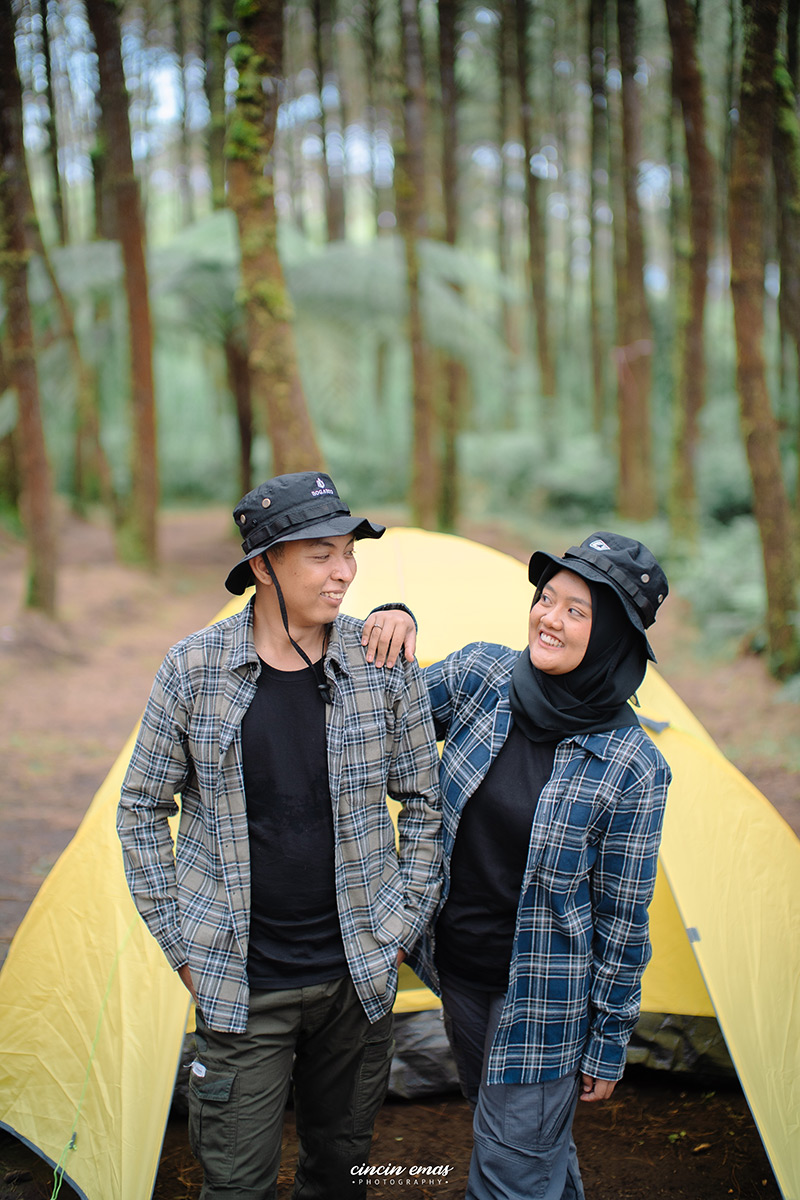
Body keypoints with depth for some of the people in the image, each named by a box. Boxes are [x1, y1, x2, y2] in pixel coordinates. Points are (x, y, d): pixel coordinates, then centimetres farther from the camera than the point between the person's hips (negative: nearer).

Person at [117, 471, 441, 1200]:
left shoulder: (384, 663, -7)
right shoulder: (194, 669, -10)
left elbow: (424, 804, 4)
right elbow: (143, 811, 1)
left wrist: (402, 928, 1)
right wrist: (181, 945, -1)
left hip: (358, 976, 2)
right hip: (241, 987, -1)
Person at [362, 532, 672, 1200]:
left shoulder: (632, 767, -18)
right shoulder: (480, 676, -8)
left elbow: (623, 915, -10)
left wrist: (609, 1043, -4)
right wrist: (391, 626, -14)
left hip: (542, 998, -5)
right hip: (458, 969, 5)